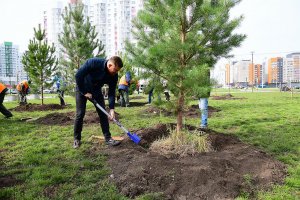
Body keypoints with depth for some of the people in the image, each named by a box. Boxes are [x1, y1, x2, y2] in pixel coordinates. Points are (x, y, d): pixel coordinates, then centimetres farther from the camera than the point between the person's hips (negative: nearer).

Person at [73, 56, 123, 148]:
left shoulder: (114, 75, -20)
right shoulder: (93, 63, -34)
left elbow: (112, 92, -14)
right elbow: (78, 76, -27)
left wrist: (112, 108, -23)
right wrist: (84, 92, -22)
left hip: (96, 90, 4)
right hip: (82, 89, -4)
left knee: (103, 113, -3)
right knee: (80, 114, -5)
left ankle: (108, 138, 4)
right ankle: (77, 139, 10)